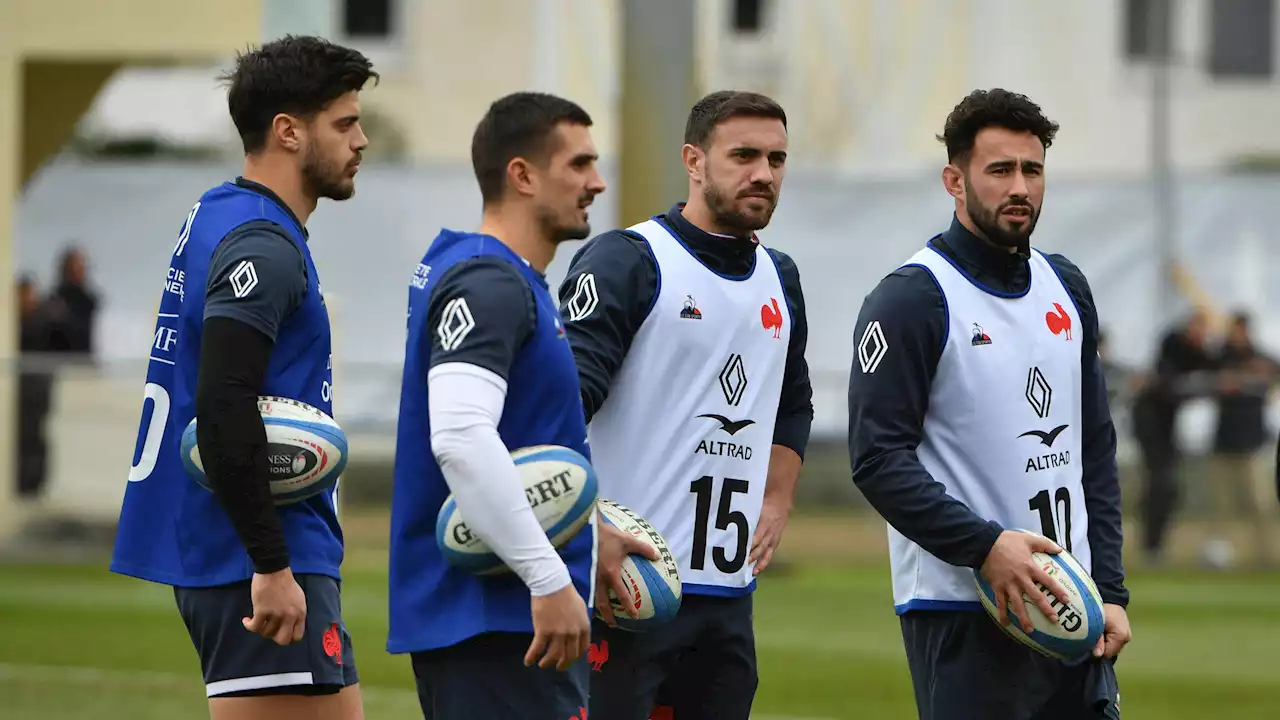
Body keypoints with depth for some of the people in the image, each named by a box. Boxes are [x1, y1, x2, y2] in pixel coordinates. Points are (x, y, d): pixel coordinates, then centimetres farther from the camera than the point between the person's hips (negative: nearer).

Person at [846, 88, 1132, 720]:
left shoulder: (1066, 288, 15)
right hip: (962, 617, -7)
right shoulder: (911, 299, -7)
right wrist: (985, 545, -22)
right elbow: (878, 459, -14)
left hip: (1072, 617, 7)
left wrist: (1110, 589, 9)